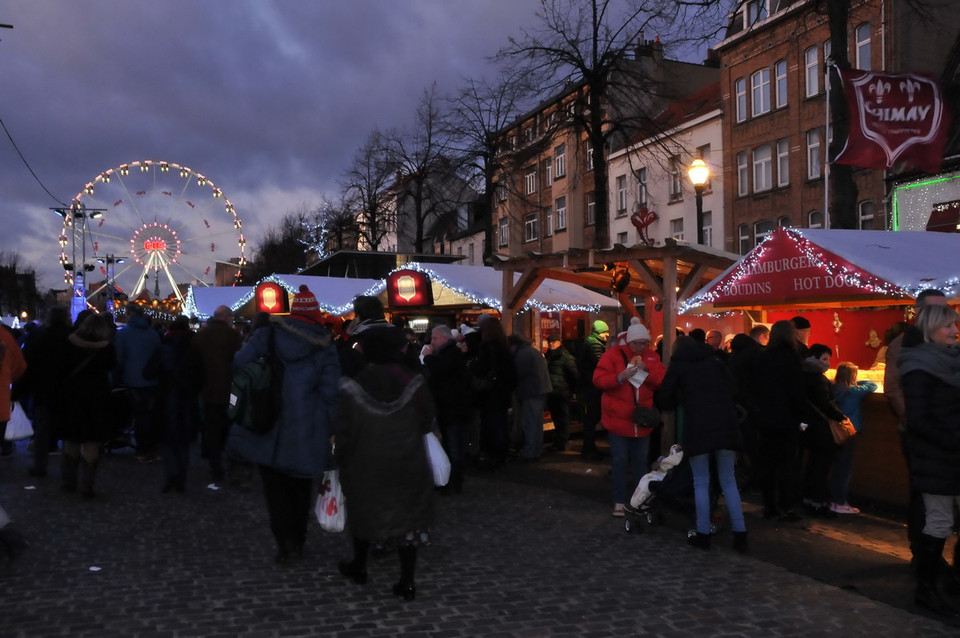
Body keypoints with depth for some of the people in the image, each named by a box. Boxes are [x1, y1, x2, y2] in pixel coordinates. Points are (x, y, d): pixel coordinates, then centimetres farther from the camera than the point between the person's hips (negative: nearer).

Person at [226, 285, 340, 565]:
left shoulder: (268, 335, -2)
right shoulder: (326, 348, -4)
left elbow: (239, 365, -5)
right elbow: (330, 393, -5)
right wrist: (328, 429, 4)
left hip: (267, 428, 0)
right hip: (305, 435, 0)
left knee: (275, 486, 11)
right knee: (300, 488, 17)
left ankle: (286, 543, 1)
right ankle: (297, 543, 26)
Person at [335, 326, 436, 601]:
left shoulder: (353, 386, -14)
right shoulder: (413, 381, -11)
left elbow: (344, 429, -11)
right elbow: (427, 420, -2)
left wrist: (342, 458, 5)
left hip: (366, 464, 0)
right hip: (407, 463, 0)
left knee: (364, 512, 21)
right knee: (407, 517, 8)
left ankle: (359, 568, 38)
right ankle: (407, 582, 10)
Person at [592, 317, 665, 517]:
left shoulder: (652, 357, 5)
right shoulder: (613, 354, -6)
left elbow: (663, 380, -3)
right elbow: (598, 379, -11)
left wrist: (647, 370, -19)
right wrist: (620, 377, -25)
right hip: (618, 418, -3)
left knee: (640, 460, 12)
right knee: (620, 460, 3)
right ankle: (619, 502, 11)